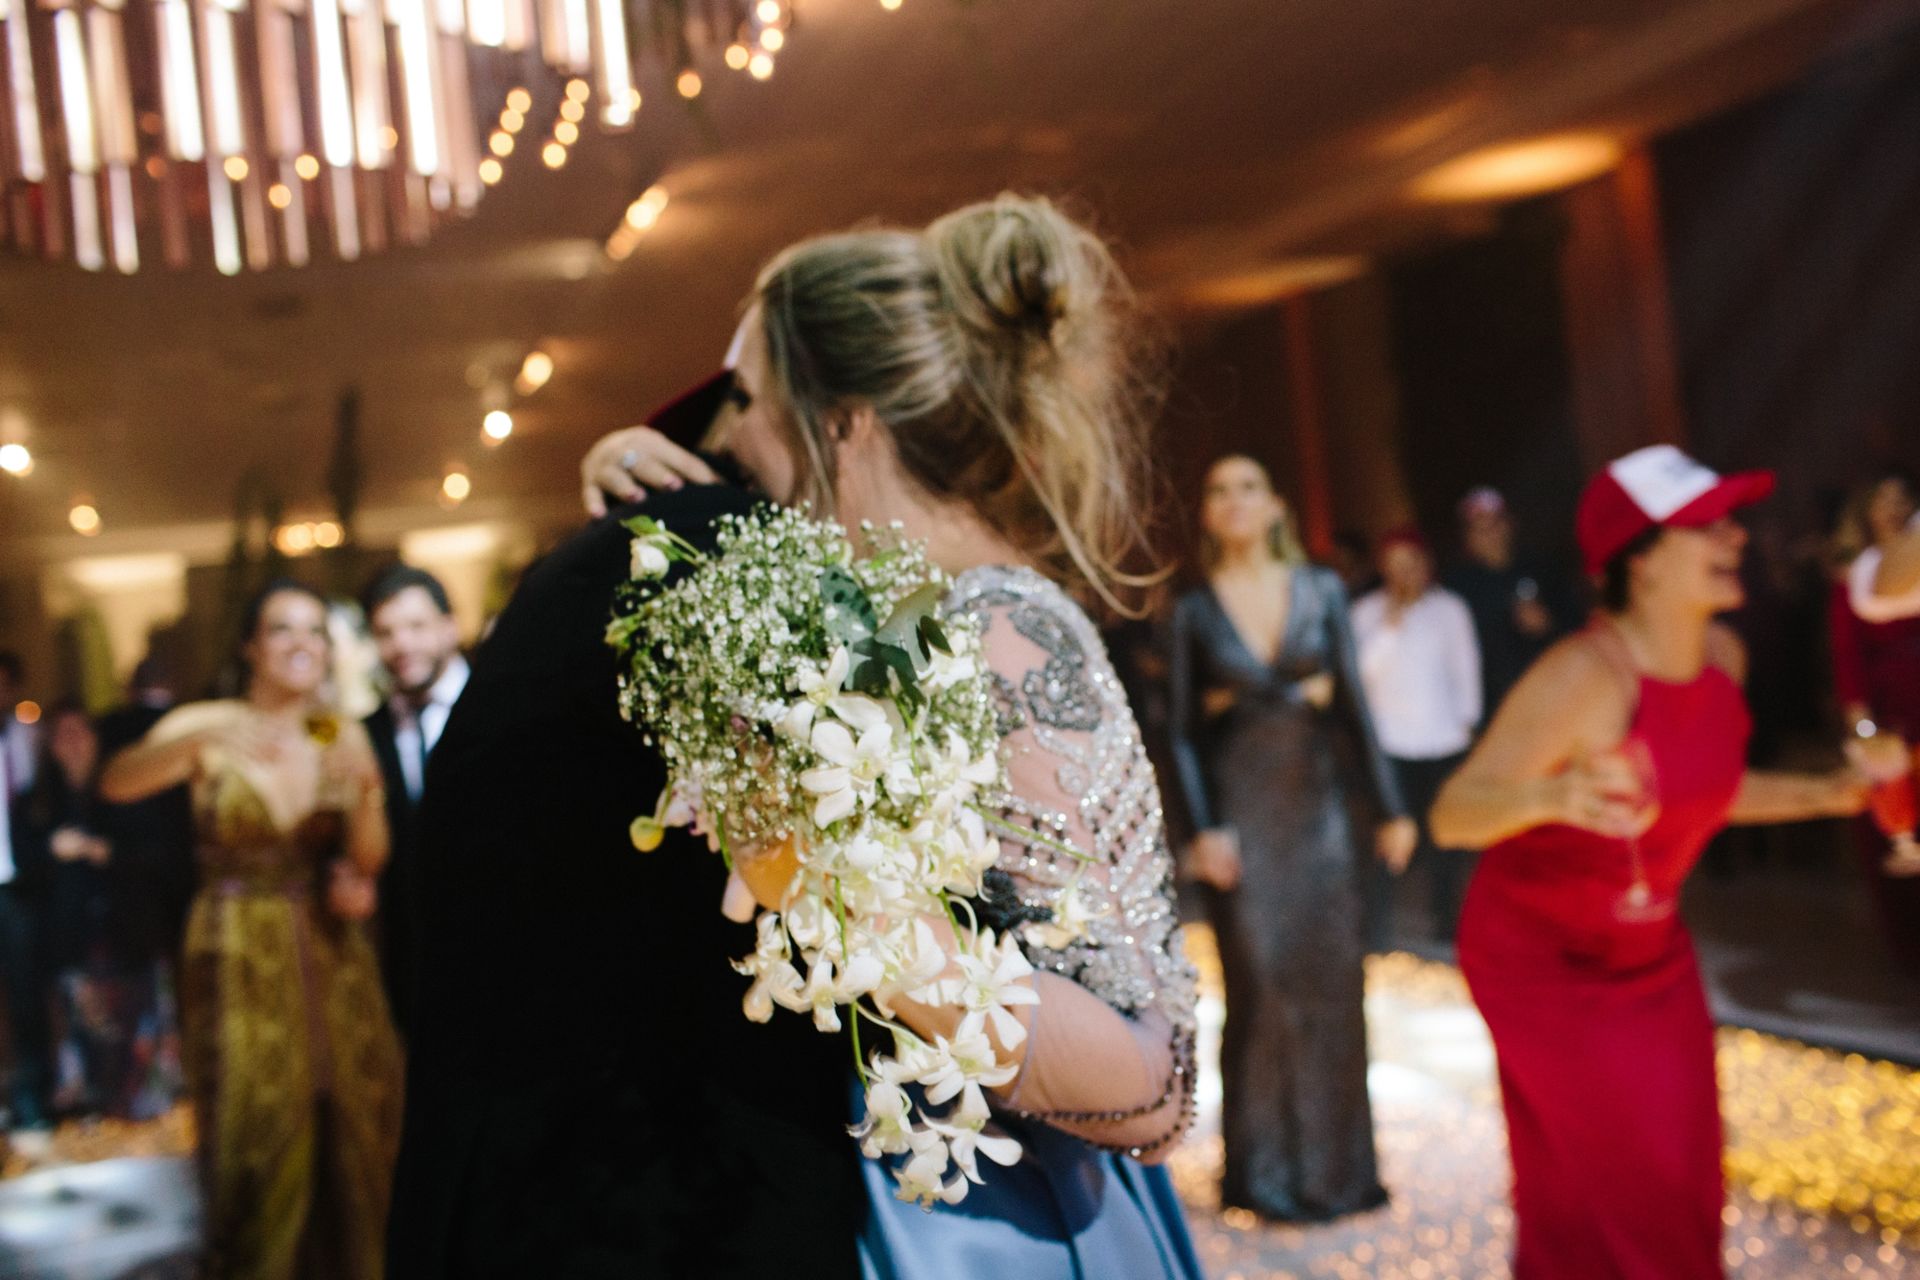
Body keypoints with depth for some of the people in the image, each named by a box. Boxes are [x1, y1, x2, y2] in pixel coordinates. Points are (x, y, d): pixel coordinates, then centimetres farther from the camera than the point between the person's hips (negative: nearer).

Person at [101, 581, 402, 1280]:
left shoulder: (344, 736, 4)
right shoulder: (206, 724, -5)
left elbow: (366, 862, 1)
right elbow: (118, 782, -24)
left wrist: (368, 791, -18)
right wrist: (201, 741, -41)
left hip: (331, 956, 3)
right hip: (240, 958, -3)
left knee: (353, 1124, 6)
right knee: (257, 1130, 0)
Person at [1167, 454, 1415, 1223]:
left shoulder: (1321, 591, 4)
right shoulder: (1195, 610, 1)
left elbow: (1354, 704, 4)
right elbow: (1183, 729, 0)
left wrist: (1389, 807, 4)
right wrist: (1204, 828, -9)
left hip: (1318, 805, 2)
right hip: (1242, 811, -2)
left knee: (1331, 981, 5)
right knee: (1259, 984, -1)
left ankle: (1334, 1165, 21)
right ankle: (1264, 1172, 13)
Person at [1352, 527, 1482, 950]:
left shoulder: (1449, 607, 7)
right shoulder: (1368, 610, 3)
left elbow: (1466, 665, 12)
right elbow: (1362, 667, -4)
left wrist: (1467, 718, 8)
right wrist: (1389, 627, -12)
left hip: (1444, 740, 2)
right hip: (1389, 743, -2)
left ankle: (1445, 925, 20)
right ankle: (1377, 933, -4)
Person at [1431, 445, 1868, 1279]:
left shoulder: (1723, 655, -4)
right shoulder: (1583, 674, -27)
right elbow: (1452, 816, -30)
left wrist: (1826, 794, 6)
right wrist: (1551, 796, -48)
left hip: (1649, 949, 7)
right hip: (1543, 958, -7)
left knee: (1685, 1173, 13)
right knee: (1631, 1180, -3)